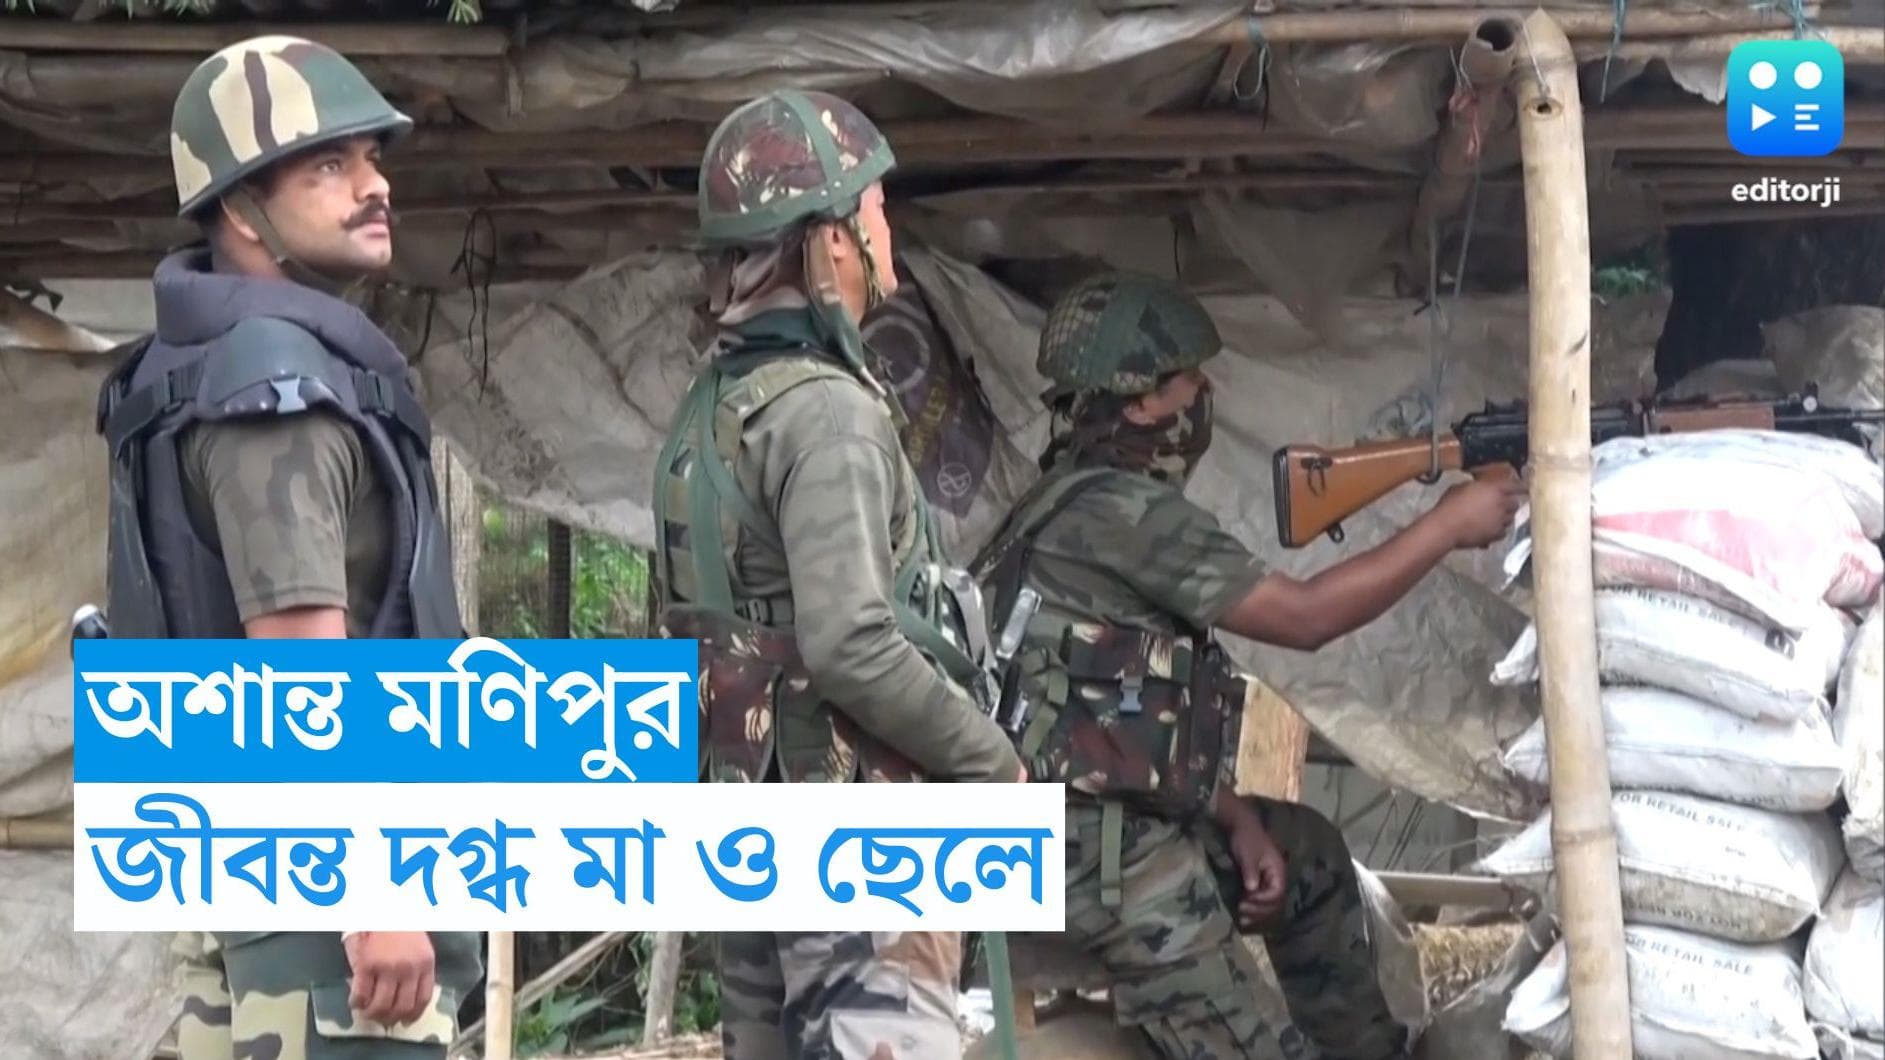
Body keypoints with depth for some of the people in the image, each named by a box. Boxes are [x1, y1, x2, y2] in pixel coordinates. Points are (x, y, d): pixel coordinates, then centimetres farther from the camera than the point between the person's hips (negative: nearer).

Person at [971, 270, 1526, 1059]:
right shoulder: (1120, 511, -18)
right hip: (1101, 845, -11)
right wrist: (1448, 525, -9)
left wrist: (1241, 825, 8)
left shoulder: (1096, 504, 14)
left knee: (1308, 853, 26)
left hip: (1135, 815, 11)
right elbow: (1305, 616, -18)